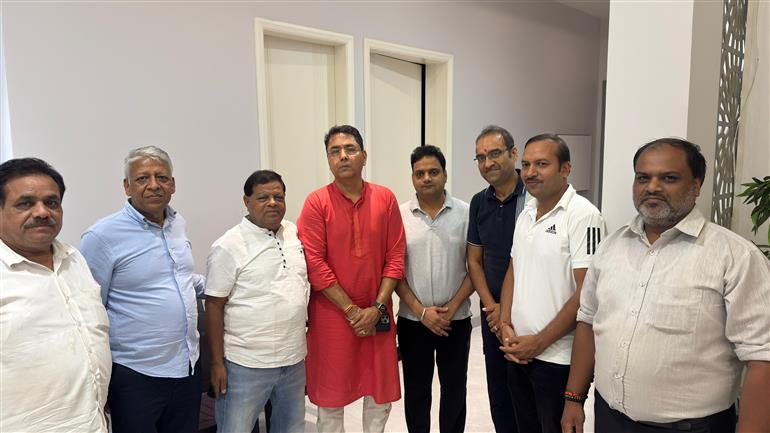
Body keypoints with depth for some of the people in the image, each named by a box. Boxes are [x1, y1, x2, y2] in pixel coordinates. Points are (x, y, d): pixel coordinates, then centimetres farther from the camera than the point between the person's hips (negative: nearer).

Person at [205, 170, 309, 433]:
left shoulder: (296, 234, 4)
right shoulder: (229, 246, -12)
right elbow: (214, 306, -9)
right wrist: (217, 363, -9)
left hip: (295, 360, 6)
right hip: (246, 364, -5)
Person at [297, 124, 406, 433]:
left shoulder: (385, 198, 0)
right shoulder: (316, 202, -7)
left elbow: (395, 257, 0)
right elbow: (314, 263, -12)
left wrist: (377, 307, -8)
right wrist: (351, 310, -12)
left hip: (376, 313, 3)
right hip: (331, 314, -2)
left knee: (380, 390, 15)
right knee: (331, 393, 11)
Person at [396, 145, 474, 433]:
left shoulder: (465, 213, -3)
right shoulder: (400, 215, -3)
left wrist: (453, 307, -10)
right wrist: (421, 311, -10)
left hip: (456, 320, 0)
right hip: (412, 320, 0)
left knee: (454, 390, 12)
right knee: (415, 390, 14)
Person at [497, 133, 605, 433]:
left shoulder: (583, 215, -15)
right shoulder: (526, 214, 8)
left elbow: (586, 294, -19)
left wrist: (539, 342, -15)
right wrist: (506, 326, 0)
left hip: (558, 359, -6)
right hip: (518, 352, 7)